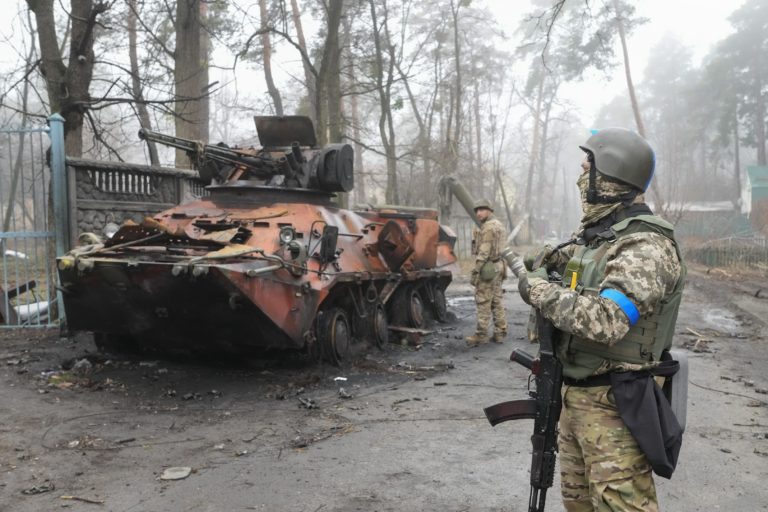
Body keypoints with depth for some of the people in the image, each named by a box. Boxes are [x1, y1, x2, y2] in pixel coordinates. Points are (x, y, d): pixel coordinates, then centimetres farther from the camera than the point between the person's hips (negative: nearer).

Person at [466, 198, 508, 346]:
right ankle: (500, 333, 14)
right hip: (498, 267, 10)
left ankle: (481, 334, -2)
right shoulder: (499, 225, 17)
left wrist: (475, 271, -19)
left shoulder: (488, 227, -14)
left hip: (487, 269, -10)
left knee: (483, 302, -5)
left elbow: (483, 252, -20)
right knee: (497, 301, 12)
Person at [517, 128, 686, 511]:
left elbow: (605, 321, -34)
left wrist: (537, 289, -22)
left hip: (613, 406, -9)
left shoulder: (647, 246, -20)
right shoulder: (592, 233, 8)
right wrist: (554, 258, 10)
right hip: (573, 394, 9)